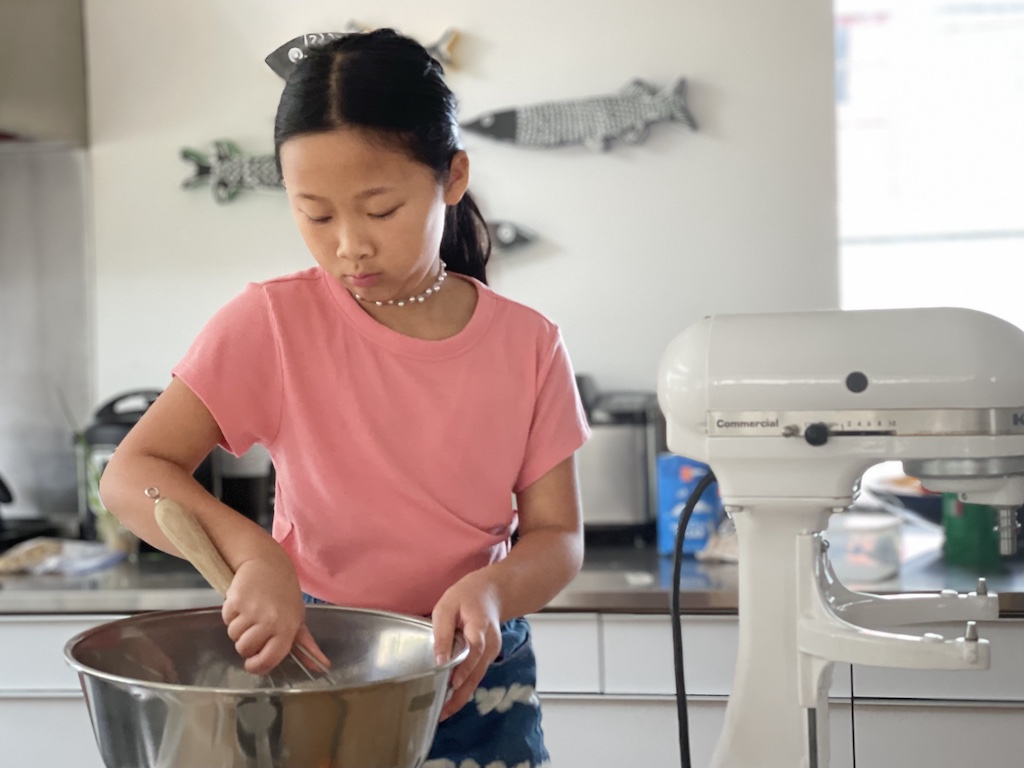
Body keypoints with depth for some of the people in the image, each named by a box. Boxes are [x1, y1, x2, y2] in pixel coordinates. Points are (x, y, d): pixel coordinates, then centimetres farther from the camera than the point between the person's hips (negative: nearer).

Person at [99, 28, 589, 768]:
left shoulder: (528, 345, -6)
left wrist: (492, 588, -26)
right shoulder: (272, 324, -10)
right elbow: (132, 473, -12)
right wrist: (251, 551, -30)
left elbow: (557, 534, -4)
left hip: (476, 677, 1)